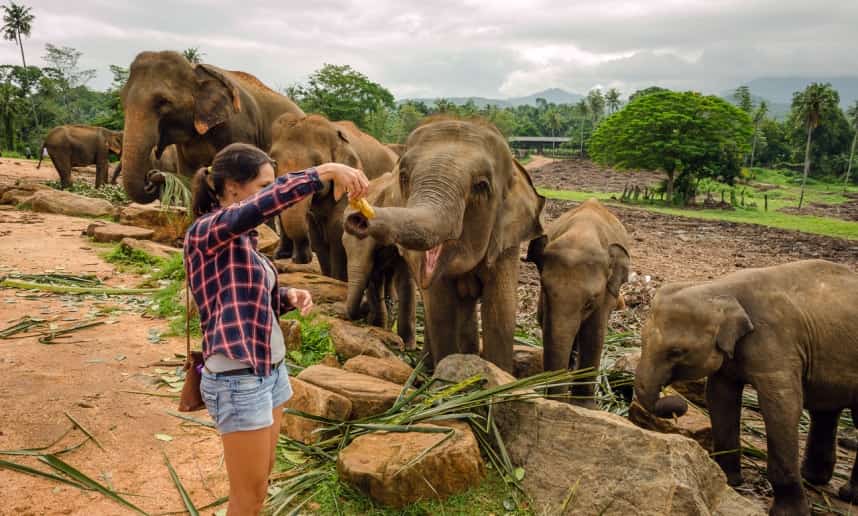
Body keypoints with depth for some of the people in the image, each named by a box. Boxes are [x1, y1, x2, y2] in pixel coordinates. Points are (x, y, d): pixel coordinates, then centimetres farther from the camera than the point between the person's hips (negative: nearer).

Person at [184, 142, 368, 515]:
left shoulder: (243, 239, 10)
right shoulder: (204, 233, -17)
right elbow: (263, 205, -37)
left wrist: (288, 297, -2)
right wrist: (324, 172, -40)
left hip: (272, 370, 9)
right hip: (238, 380, -9)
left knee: (261, 477, 20)